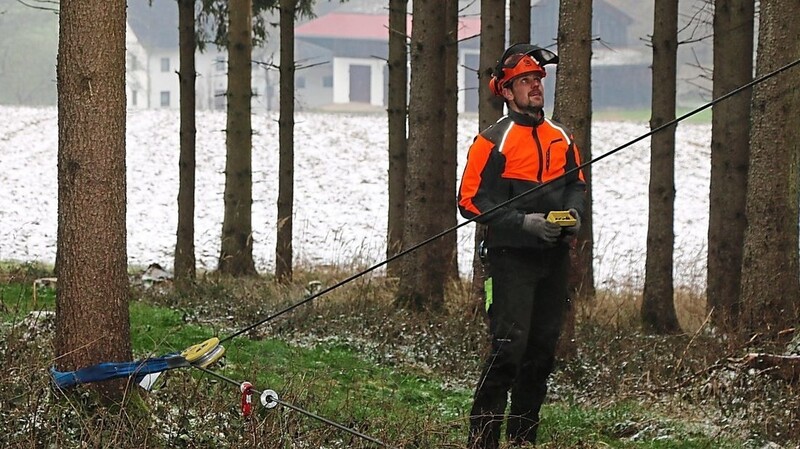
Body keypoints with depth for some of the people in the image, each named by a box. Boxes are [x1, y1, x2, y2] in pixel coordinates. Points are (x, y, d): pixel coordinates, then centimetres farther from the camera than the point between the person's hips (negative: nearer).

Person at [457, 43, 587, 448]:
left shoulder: (561, 138, 12)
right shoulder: (493, 141, -7)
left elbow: (576, 183, 23)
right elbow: (471, 200, -9)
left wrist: (573, 213, 1)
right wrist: (523, 222, -18)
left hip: (554, 258, 6)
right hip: (511, 258, -6)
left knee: (543, 348, 10)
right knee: (509, 347, -14)